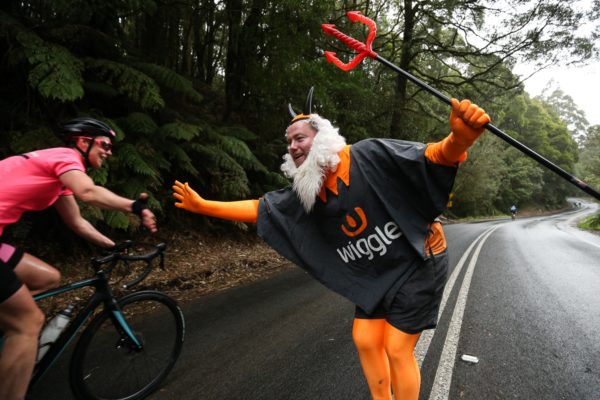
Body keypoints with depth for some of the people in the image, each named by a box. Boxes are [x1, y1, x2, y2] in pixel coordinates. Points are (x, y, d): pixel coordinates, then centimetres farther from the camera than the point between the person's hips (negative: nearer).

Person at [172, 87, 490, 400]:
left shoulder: (368, 156, -22)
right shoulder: (308, 192, -2)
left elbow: (432, 157, -26)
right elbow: (261, 209, 4)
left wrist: (460, 137, -49)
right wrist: (202, 205, 4)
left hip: (418, 262, -6)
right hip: (376, 275, 7)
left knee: (397, 350, -1)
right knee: (365, 341, 12)